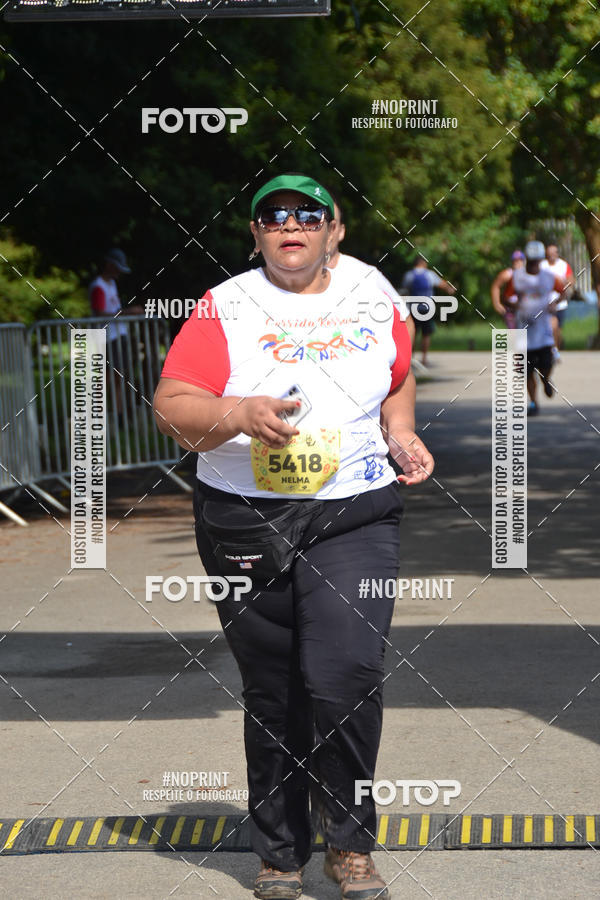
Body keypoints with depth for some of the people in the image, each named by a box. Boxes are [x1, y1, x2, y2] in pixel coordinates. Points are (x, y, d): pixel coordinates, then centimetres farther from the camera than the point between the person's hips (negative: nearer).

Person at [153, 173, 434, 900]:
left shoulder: (371, 305, 9)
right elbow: (171, 406, -8)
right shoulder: (223, 309, 0)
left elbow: (400, 377, 27)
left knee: (345, 680, -16)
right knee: (272, 696, 7)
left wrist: (400, 432, 8)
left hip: (354, 519, 0)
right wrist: (238, 413, -26)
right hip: (244, 523, 0)